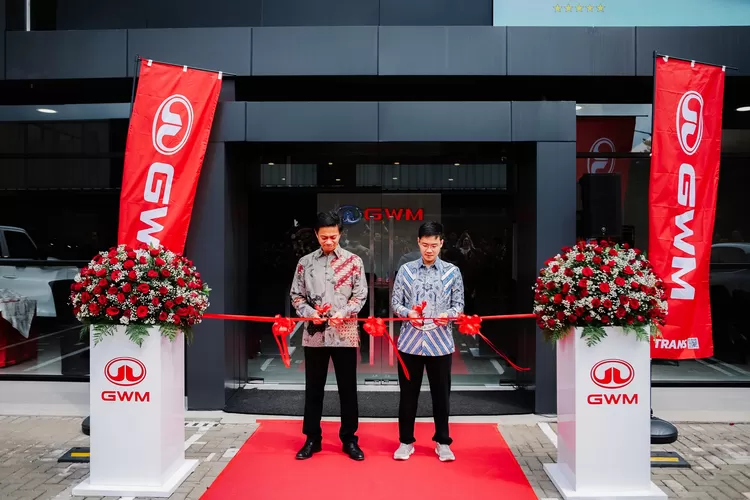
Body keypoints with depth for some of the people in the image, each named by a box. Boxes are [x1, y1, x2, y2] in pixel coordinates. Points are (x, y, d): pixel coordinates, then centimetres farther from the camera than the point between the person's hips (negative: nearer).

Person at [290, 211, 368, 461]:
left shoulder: (353, 261, 1)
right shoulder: (305, 262, 5)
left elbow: (360, 295, 0)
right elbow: (296, 296, 7)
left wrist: (342, 313, -15)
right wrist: (310, 313, -10)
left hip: (345, 332, -1)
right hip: (314, 333, 1)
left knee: (348, 388, 7)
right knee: (313, 388, 10)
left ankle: (349, 439, 20)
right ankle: (312, 439, 23)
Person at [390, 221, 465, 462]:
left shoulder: (452, 271, 3)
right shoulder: (406, 270, 3)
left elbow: (459, 305, 3)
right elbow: (395, 302, 4)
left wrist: (448, 314, -18)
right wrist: (408, 313, -17)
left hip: (441, 342, 0)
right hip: (410, 341, 0)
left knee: (441, 394, 9)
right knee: (408, 394, 9)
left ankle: (442, 442, 25)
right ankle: (406, 441, 24)